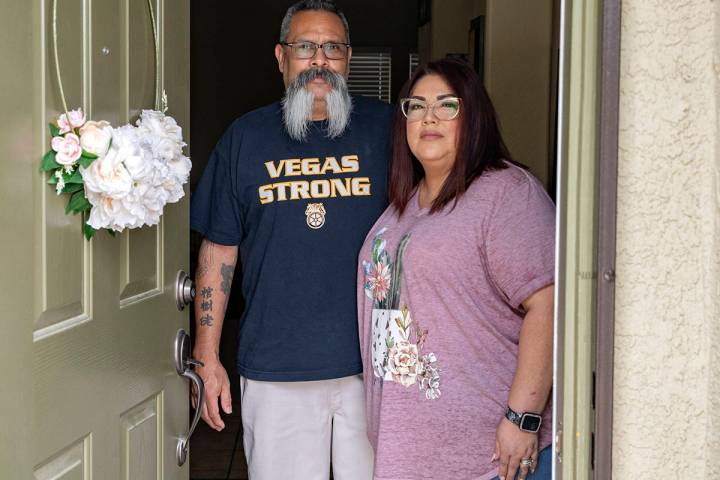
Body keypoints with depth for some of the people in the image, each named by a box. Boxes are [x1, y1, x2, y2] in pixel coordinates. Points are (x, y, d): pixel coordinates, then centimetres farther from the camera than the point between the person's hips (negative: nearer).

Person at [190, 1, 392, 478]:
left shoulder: (384, 127, 3)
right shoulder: (246, 137, 5)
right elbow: (218, 251, 7)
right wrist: (207, 358, 3)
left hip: (374, 365, 0)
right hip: (275, 370, 1)